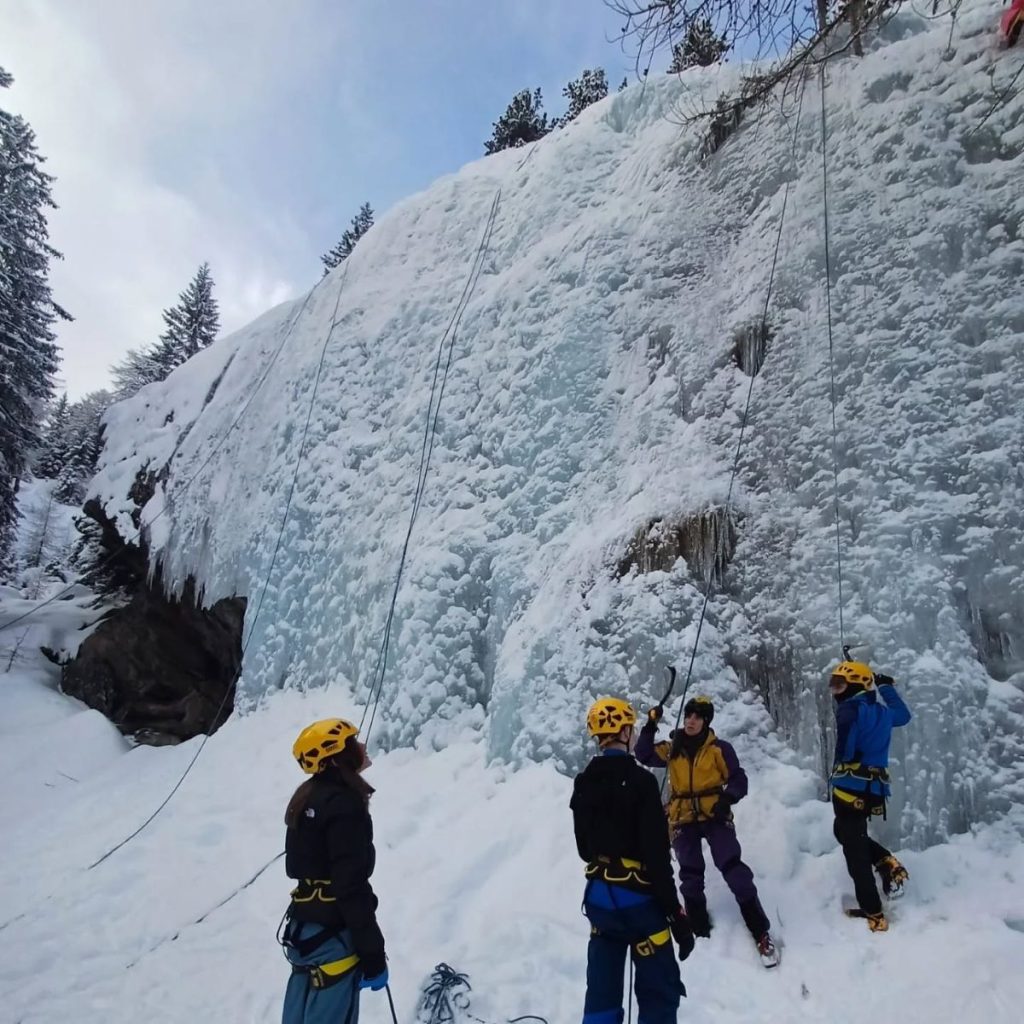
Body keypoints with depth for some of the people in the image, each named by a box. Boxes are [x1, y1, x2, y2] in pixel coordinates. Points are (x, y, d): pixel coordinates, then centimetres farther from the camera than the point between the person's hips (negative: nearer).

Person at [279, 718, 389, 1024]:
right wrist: (372, 954, -17)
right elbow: (352, 887, -23)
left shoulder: (307, 797, 8)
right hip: (331, 936, -10)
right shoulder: (343, 805, -22)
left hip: (303, 926, 10)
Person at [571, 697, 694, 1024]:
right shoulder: (640, 780, -18)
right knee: (659, 993, 8)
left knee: (602, 991, 16)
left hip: (597, 896, 7)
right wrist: (676, 913, -12)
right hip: (638, 898, -6)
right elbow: (657, 853, -19)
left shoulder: (582, 784, 3)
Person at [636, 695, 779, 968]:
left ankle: (761, 932, -1)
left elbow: (738, 779, -4)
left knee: (733, 869, -12)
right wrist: (650, 727, -8)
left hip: (715, 817, -3)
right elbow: (644, 756, 3)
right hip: (683, 820, 3)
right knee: (690, 876, 13)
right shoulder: (672, 749, 6)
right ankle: (700, 932, 31)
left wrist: (727, 797, -24)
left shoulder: (719, 748, -3)